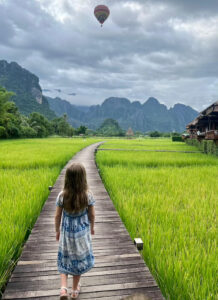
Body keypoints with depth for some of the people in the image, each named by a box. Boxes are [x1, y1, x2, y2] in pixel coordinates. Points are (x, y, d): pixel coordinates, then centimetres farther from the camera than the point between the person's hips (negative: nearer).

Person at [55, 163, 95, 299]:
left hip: (66, 232, 1)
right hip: (82, 233, 0)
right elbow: (92, 215, -7)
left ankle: (63, 288, 11)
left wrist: (57, 231, 10)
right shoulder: (88, 195, -20)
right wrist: (92, 227, 13)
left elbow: (58, 216, -7)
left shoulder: (62, 195, -18)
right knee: (79, 259, 19)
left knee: (65, 258, 23)